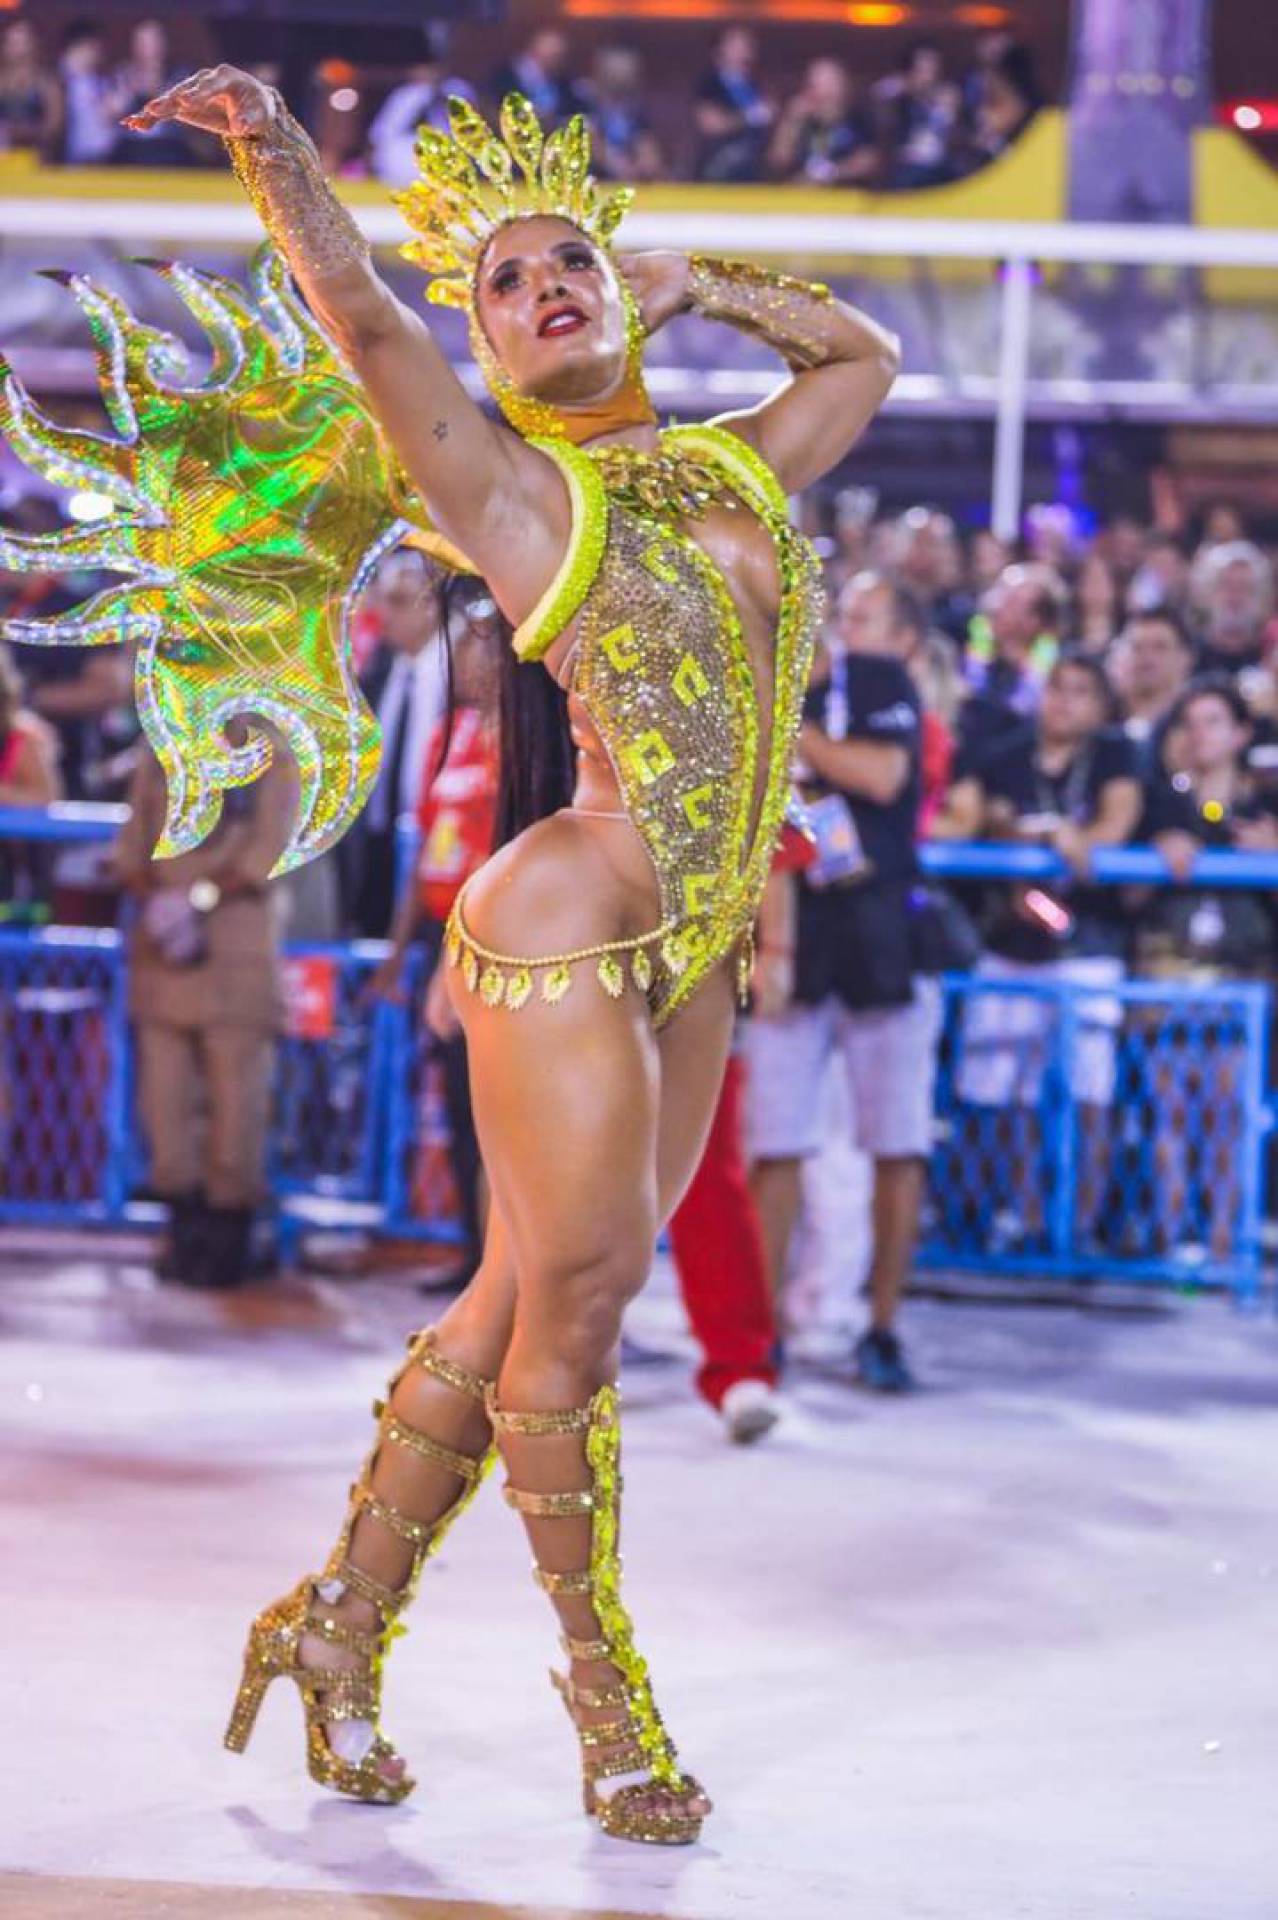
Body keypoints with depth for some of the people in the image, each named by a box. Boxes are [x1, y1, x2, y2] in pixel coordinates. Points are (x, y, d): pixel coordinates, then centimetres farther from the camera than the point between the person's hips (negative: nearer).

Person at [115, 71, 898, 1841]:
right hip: (570, 936, -7)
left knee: (521, 1306, 12)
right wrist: (270, 146, -29)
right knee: (575, 1308, -1)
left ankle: (338, 1628, 24)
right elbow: (361, 313, -17)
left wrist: (704, 284, 19)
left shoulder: (738, 467, 14)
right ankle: (610, 1701, 13)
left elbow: (865, 352, 31)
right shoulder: (509, 486, -3)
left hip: (692, 960, 7)